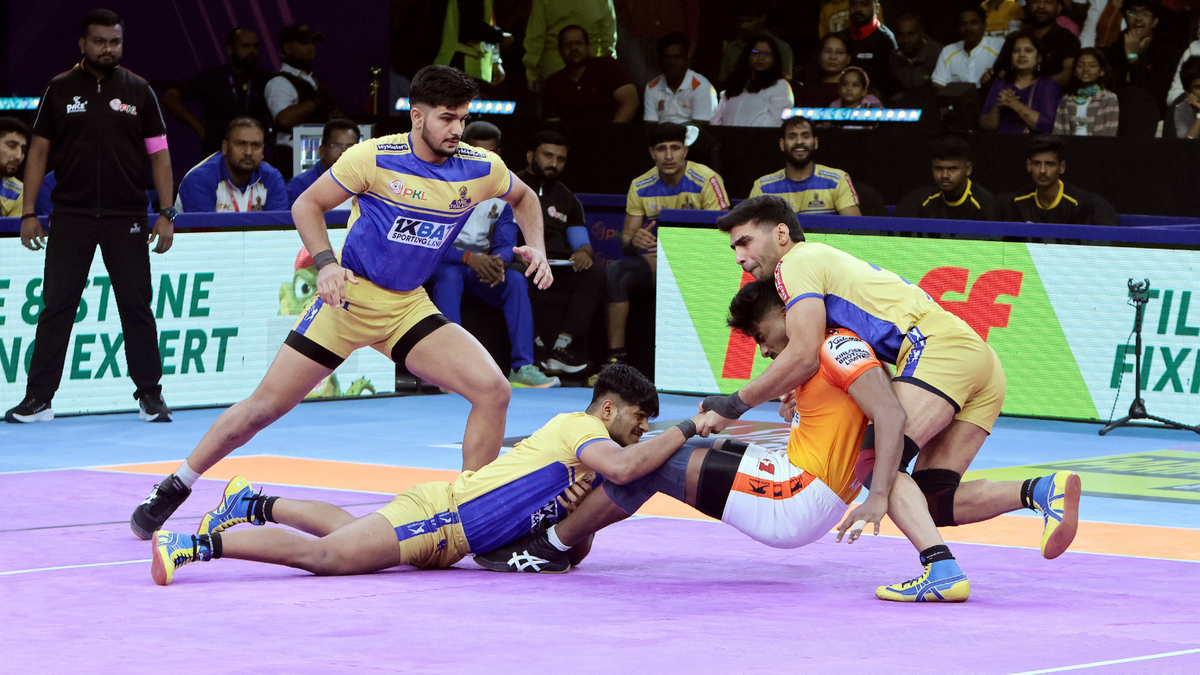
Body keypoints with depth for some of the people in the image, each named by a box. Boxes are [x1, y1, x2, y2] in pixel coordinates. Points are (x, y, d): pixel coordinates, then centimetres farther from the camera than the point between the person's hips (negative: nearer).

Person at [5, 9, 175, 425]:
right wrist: (28, 213, 2)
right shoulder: (60, 90, 6)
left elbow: (159, 154, 7)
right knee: (56, 306, -1)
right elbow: (39, 151, 8)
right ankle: (38, 398, 2)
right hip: (72, 215, 0)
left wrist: (166, 213, -1)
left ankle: (150, 395, 9)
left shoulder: (138, 91, 6)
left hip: (126, 217, 0)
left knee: (136, 306, 0)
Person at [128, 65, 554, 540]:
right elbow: (307, 204, -5)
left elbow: (524, 198, 18)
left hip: (409, 306, 3)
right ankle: (172, 491, 14)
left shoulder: (481, 169, -5)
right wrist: (325, 263, -20)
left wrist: (536, 247, 0)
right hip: (351, 294, -3)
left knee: (493, 390, -17)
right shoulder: (375, 157, -15)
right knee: (266, 405, -4)